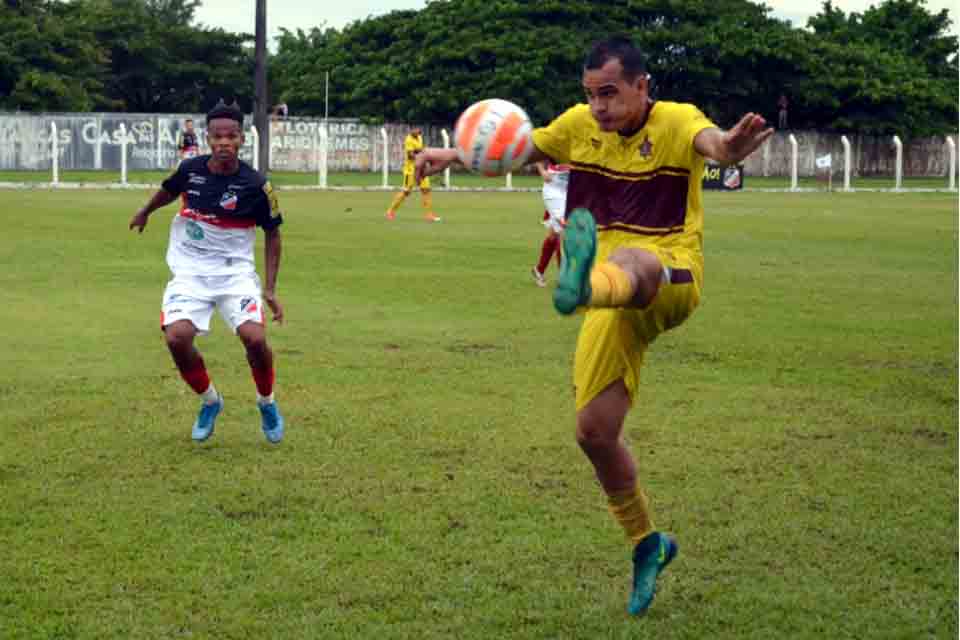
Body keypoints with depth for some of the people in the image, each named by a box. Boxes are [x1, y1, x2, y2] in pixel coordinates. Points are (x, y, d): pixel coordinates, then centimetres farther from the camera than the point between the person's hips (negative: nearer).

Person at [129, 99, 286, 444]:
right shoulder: (190, 169, -7)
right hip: (190, 272, 2)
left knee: (254, 337, -24)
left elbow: (272, 234, 0)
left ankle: (267, 403, 9)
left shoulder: (255, 185, -14)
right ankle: (210, 402, 9)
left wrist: (270, 289, -5)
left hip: (235, 271, -2)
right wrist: (144, 213, 37)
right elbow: (168, 190, 18)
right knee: (177, 338, -21)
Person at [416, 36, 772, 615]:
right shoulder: (580, 124, 7)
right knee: (595, 431, 4)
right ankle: (647, 543, 25)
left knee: (630, 261, -42)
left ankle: (583, 283, -80)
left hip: (672, 282, -6)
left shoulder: (676, 121, -9)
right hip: (615, 305, 6)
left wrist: (728, 148, -58)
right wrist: (454, 155, -2)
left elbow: (708, 139, -32)